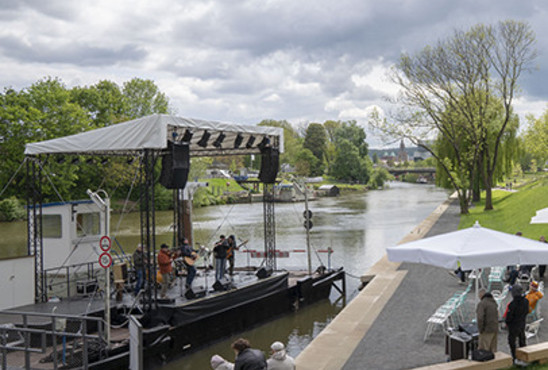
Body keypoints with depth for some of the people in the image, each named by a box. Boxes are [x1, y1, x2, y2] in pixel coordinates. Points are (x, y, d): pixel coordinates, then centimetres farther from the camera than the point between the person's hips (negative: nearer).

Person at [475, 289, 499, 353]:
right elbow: (496, 316, 17)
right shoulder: (493, 302, 12)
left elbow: (480, 318, -24)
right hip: (495, 328, 8)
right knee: (492, 349, 12)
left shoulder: (481, 304, -15)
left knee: (483, 350, -4)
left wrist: (480, 329, -14)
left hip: (487, 330, -8)